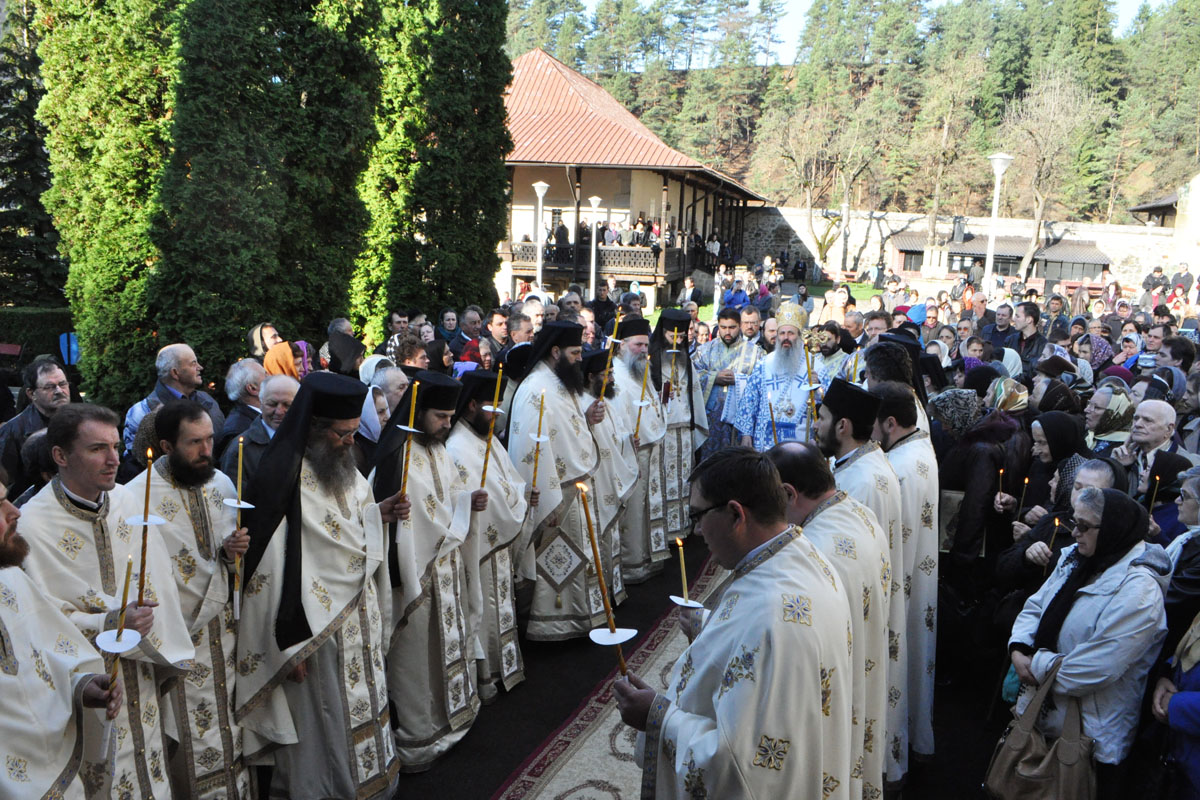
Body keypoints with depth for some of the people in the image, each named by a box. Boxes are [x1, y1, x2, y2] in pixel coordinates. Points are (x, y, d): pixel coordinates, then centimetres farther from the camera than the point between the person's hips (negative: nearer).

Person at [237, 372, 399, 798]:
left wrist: (376, 514, 0)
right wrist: (290, 646, -20)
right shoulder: (282, 480, -22)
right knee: (325, 727, 7)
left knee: (361, 708, 20)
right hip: (316, 627, -8)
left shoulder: (340, 467, 3)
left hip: (358, 615, 8)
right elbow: (272, 570, -21)